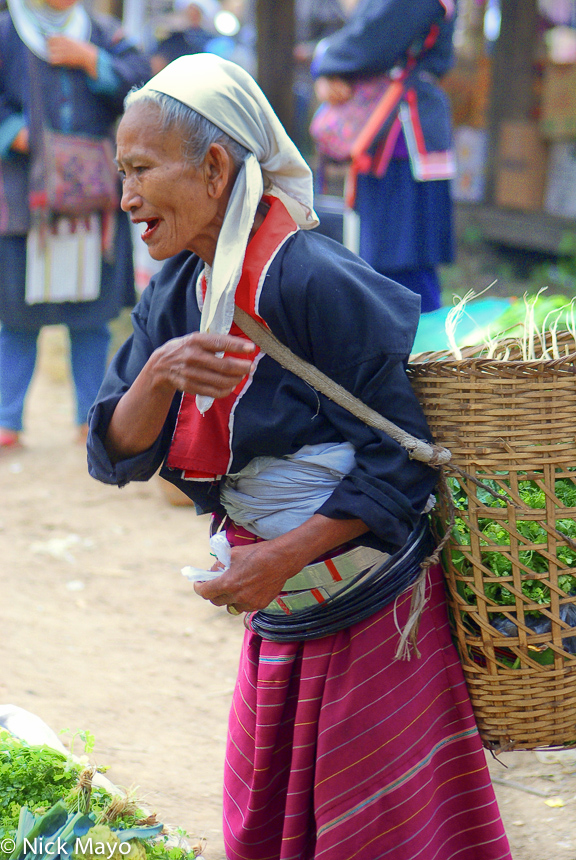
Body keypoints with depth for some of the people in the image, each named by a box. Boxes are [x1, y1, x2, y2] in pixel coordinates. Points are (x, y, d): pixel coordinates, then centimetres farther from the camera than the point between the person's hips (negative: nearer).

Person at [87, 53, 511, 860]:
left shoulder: (311, 280, -20)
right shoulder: (176, 292, 4)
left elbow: (406, 452, -18)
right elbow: (116, 456, 2)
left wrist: (283, 558, -22)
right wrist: (158, 374, -18)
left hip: (377, 614, -7)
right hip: (278, 628, 8)